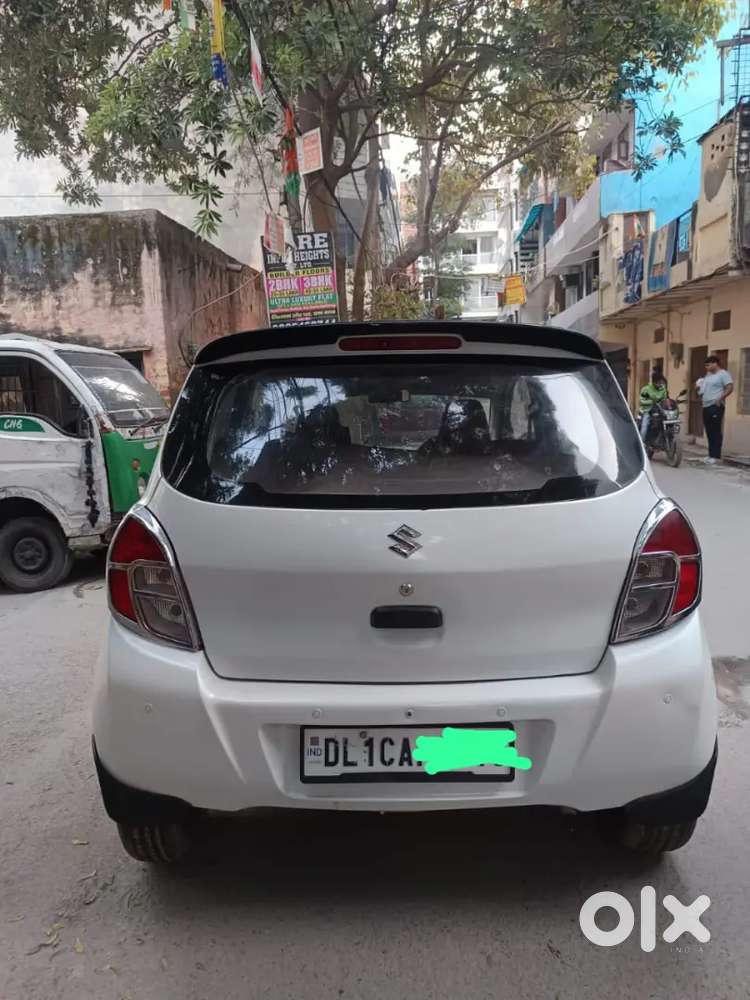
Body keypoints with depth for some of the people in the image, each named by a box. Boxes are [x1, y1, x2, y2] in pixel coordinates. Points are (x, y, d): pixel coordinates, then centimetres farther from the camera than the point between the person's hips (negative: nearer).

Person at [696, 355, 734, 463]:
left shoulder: (723, 374, -6)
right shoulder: (708, 374, 19)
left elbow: (730, 388, -14)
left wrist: (720, 399, -21)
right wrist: (699, 387, 12)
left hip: (715, 407, -9)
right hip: (706, 407, 9)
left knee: (716, 432, -9)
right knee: (709, 432, 10)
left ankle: (716, 456, -9)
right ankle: (711, 454, 16)